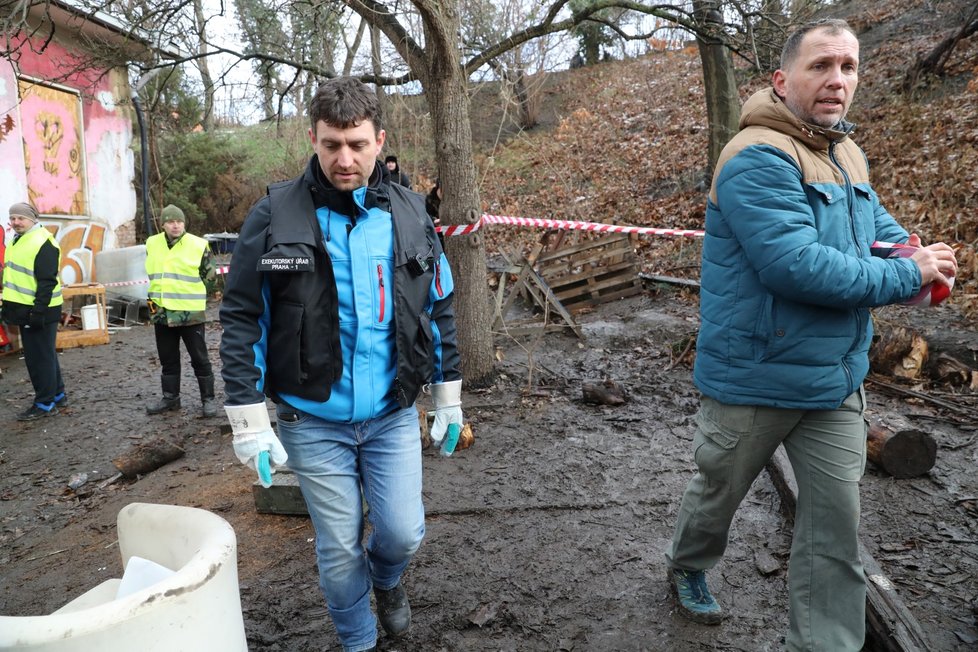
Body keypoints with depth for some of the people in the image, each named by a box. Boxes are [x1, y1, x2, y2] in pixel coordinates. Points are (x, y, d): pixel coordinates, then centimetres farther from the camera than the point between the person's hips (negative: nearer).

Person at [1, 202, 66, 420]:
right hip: (24, 310, 10)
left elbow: (47, 282, -20)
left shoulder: (43, 243, -16)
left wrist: (38, 311, -23)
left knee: (40, 357, -3)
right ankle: (57, 395, 27)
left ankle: (45, 404, 5)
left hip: (39, 310, -10)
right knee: (43, 355, 16)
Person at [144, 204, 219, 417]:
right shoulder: (152, 244, 5)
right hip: (161, 313, 5)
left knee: (199, 358, 1)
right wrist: (164, 295, 14)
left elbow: (209, 277, 0)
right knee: (168, 359, 14)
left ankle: (208, 399, 10)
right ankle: (170, 398, 27)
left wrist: (191, 296, 5)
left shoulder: (198, 245, -9)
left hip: (190, 313, -5)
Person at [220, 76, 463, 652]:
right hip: (313, 421, -1)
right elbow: (242, 320, -5)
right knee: (339, 549, 10)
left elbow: (440, 308, 7)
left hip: (393, 414, 2)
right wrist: (249, 422, -8)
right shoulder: (275, 216, -8)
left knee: (403, 533, 7)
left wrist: (449, 399, 9)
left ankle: (387, 578, 44)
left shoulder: (409, 213, 0)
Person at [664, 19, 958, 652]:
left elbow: (878, 221, 23)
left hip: (838, 381, 7)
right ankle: (687, 567, 48)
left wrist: (916, 250, 0)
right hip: (756, 379, -7)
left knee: (837, 527, 11)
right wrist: (908, 277, -18)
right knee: (719, 492, 18)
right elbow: (796, 266, -29)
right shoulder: (759, 157, -20)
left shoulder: (850, 156, 8)